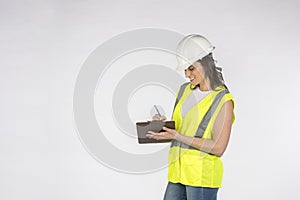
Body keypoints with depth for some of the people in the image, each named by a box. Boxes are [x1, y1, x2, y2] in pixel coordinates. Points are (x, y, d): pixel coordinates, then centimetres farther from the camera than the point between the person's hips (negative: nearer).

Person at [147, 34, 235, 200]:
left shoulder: (223, 100, -9)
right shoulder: (185, 90, 11)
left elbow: (218, 148, -15)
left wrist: (177, 136, -19)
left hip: (203, 175, -6)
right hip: (177, 171, 6)